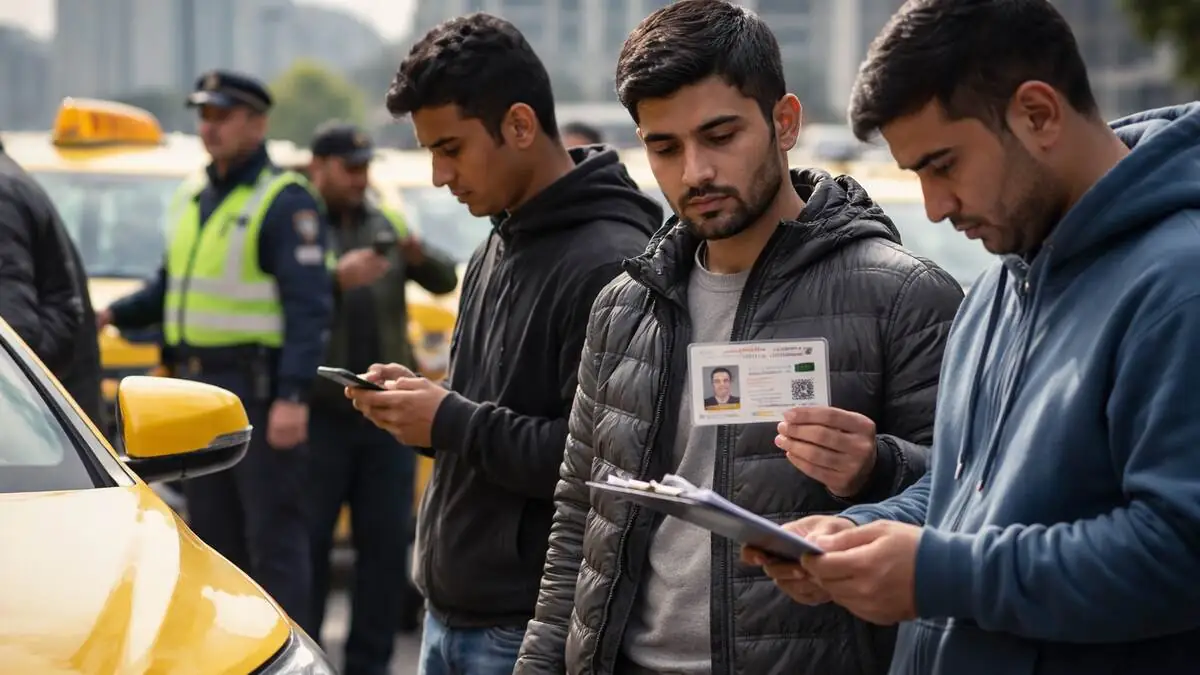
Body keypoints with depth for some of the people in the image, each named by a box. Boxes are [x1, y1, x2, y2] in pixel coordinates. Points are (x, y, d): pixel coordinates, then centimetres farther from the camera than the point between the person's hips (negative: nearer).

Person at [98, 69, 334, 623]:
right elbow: (170, 287, 23)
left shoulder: (285, 202, -9)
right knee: (211, 531, 13)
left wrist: (293, 396, -24)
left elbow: (309, 307, -16)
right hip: (198, 388, 8)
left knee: (273, 534, -6)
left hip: (259, 390, -8)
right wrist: (113, 314, 4)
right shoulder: (194, 200, 17)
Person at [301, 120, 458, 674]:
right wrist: (337, 280, -24)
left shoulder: (385, 224, 15)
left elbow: (445, 281, 10)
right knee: (308, 541, -1)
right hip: (320, 413, -5)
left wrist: (420, 258, -10)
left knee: (386, 542, 6)